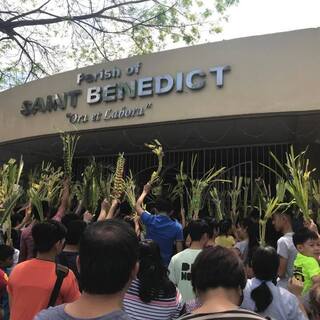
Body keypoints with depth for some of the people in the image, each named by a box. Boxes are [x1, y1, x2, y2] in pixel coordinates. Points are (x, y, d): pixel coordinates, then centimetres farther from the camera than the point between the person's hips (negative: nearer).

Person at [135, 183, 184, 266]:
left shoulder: (150, 220, -10)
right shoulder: (177, 226, -10)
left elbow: (137, 206, 8)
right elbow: (179, 248, -10)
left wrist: (145, 192, 19)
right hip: (166, 263, 0)